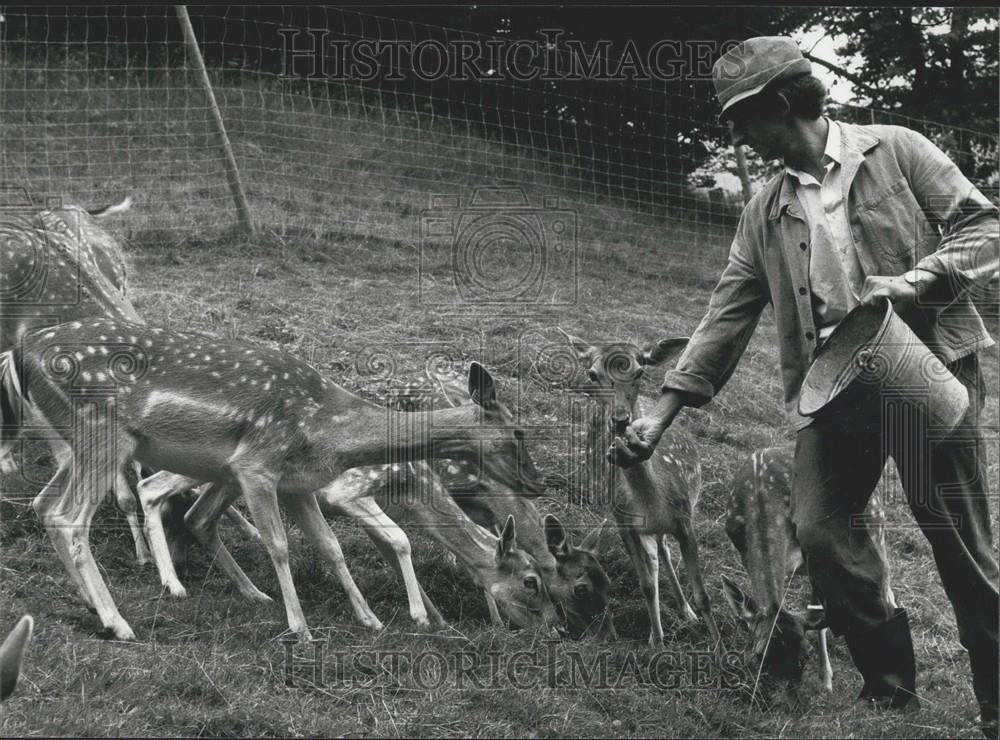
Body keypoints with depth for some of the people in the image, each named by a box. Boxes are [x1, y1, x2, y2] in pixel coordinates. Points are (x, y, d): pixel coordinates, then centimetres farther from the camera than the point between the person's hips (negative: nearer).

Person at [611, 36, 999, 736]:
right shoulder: (765, 212, 14)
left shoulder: (896, 151, 1)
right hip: (834, 385, 5)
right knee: (820, 531, -6)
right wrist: (662, 412, 4)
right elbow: (728, 313, 11)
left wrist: (916, 281, -19)